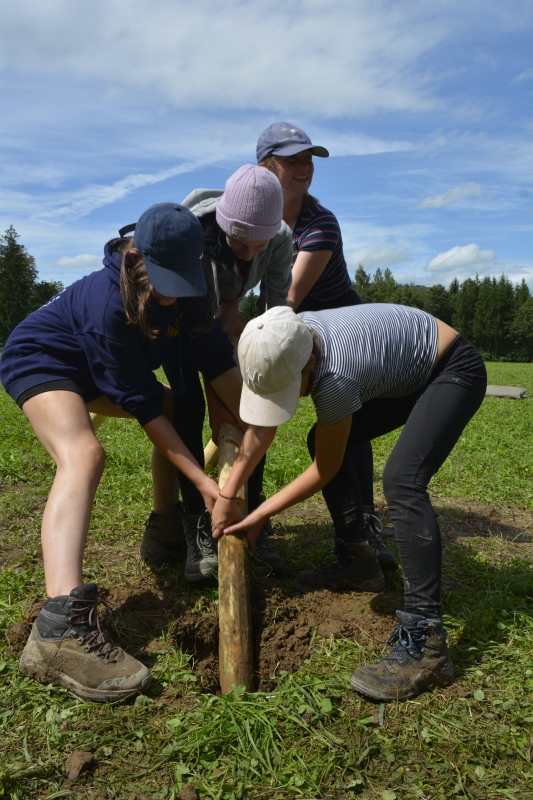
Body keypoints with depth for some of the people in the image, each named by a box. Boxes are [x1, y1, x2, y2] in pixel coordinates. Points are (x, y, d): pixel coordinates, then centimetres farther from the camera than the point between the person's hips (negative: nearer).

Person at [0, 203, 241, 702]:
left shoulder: (183, 288, -16)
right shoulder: (108, 305, -36)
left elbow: (219, 358, -12)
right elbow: (142, 406, -34)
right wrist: (201, 480, -33)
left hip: (93, 371, 9)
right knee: (84, 454, -34)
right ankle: (60, 627, -47)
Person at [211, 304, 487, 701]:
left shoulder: (334, 377, -37)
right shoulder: (284, 342, -16)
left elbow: (324, 470, -22)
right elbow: (261, 429, -7)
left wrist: (258, 516, -15)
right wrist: (226, 496, -9)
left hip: (454, 370, -9)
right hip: (408, 373, 9)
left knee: (402, 480, -29)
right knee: (324, 440, 7)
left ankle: (425, 644, -28)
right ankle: (358, 563, 18)